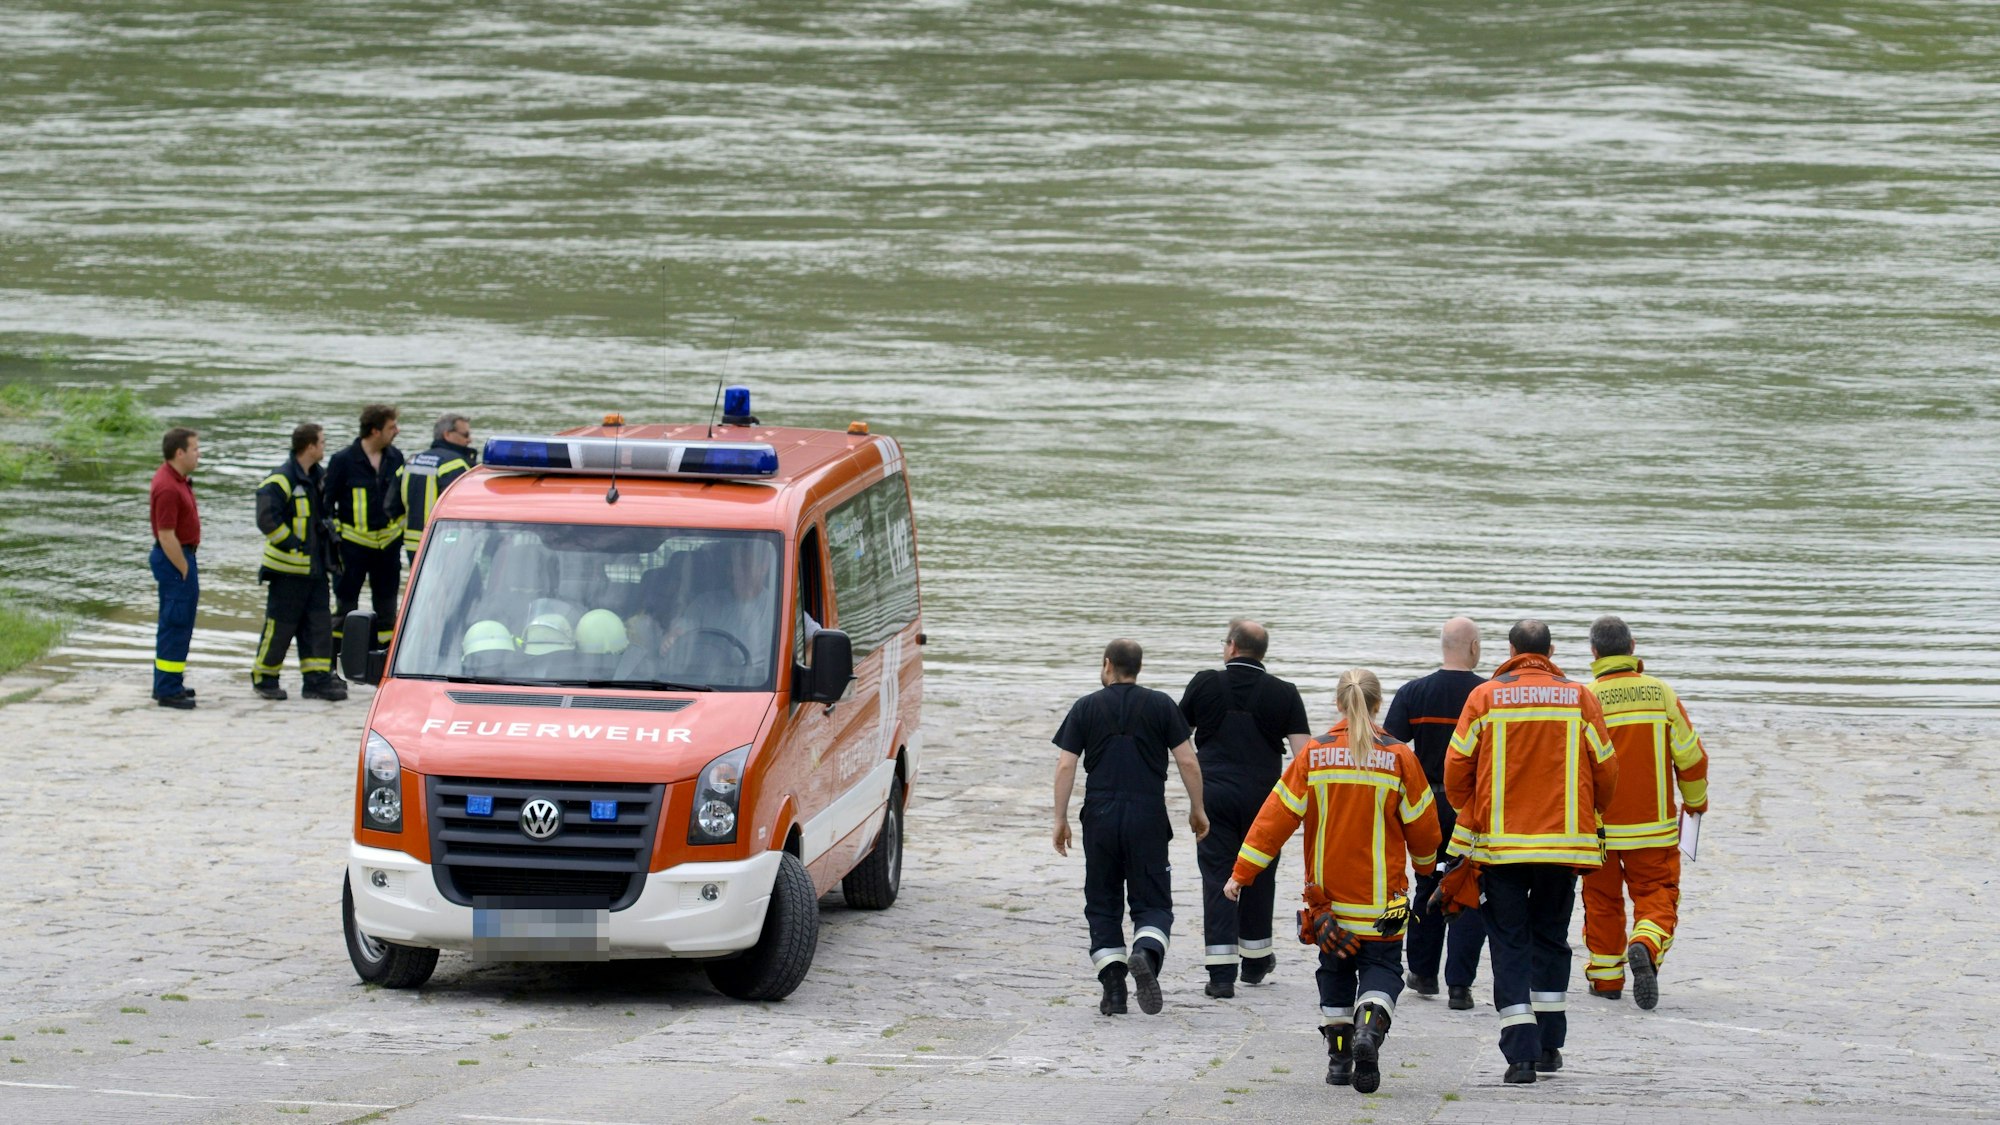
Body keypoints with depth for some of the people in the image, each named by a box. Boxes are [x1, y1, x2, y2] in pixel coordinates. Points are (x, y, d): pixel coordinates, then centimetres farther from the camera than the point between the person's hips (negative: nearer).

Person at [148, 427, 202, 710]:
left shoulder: (176, 478, 10)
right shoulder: (168, 488, -23)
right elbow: (166, 536, -24)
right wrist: (185, 571, -18)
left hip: (181, 555, 11)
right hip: (175, 559, -11)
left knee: (174, 623, 18)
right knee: (176, 625, -8)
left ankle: (166, 684, 27)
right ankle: (168, 691, -6)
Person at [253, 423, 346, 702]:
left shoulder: (318, 477, 12)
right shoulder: (280, 481, -16)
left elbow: (324, 515, 28)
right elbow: (267, 519, -23)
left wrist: (329, 544, 15)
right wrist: (293, 545, -20)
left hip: (315, 567, 8)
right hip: (288, 568, -8)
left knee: (318, 624, 6)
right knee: (280, 625, -1)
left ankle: (318, 679, 9)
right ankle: (263, 677, 11)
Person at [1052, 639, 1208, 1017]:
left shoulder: (1086, 708, 3)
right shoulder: (1161, 706, 3)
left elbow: (1066, 766, -1)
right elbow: (1187, 761, 1)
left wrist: (1060, 819, 4)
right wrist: (1197, 810, 12)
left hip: (1100, 817, 0)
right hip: (1148, 816, 0)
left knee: (1102, 905, 11)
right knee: (1153, 903, 4)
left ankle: (1112, 987, 2)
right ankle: (1145, 955, -27)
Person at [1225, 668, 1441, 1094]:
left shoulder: (1314, 755, -4)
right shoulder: (1399, 758, -7)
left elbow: (1277, 816, -5)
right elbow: (1422, 824, 2)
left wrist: (1242, 873, -1)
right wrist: (1427, 866, 23)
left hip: (1328, 894, 2)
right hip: (1382, 897, -2)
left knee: (1335, 970, 17)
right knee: (1382, 965, 5)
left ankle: (1339, 1056, 15)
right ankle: (1369, 1029, -23)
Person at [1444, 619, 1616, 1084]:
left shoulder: (1485, 697, -4)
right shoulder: (1579, 699, 0)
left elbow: (1457, 768, -1)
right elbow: (1605, 770, 4)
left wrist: (1468, 818, 17)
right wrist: (1587, 815, 24)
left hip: (1499, 840, -2)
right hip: (1564, 844, 2)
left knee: (1510, 943, 3)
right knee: (1551, 936, 18)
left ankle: (1521, 1050, -7)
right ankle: (1549, 1044, 19)